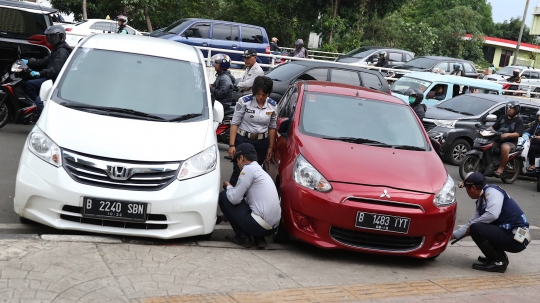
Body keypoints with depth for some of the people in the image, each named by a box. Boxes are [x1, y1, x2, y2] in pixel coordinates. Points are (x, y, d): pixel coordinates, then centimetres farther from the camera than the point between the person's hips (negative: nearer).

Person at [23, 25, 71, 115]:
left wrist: (40, 73, -36)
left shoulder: (62, 51, -17)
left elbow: (56, 69, -29)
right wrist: (28, 62, 12)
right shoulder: (57, 49, 18)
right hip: (52, 79, 11)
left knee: (40, 101, -23)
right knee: (28, 84, 11)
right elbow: (45, 61, 22)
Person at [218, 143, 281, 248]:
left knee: (223, 196, 5)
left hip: (259, 225, -9)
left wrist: (228, 187, 13)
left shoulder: (249, 169, -6)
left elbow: (234, 199, -10)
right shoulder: (260, 171, 21)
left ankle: (243, 237, 5)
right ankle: (259, 238, 13)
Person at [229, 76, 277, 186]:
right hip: (242, 140, -3)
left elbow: (272, 127, 9)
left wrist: (270, 147, 8)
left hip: (261, 143, 3)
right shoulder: (244, 101, -10)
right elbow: (235, 123, -8)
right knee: (238, 172, -4)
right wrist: (232, 145, -12)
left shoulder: (272, 105, 0)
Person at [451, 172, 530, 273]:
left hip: (517, 237, -10)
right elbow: (471, 223, 23)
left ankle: (498, 262, -8)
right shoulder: (480, 201, 16)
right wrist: (451, 235, 22)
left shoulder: (492, 191, -12)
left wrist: (471, 227, -14)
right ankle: (500, 257, 16)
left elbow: (492, 214, -27)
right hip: (507, 234, 10)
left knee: (476, 229, -20)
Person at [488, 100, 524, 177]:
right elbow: (493, 127, 17)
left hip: (510, 142, -6)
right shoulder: (503, 118, 19)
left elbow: (517, 134, -13)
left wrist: (508, 134, -33)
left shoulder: (519, 121, 2)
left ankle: (501, 168, -27)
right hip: (498, 140, 6)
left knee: (505, 148, -39)